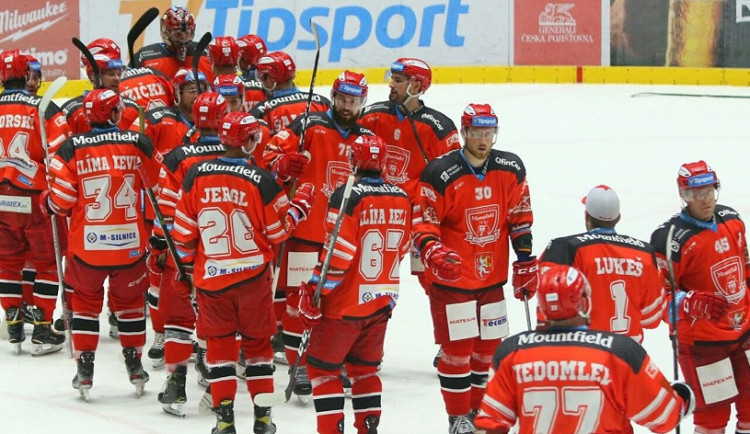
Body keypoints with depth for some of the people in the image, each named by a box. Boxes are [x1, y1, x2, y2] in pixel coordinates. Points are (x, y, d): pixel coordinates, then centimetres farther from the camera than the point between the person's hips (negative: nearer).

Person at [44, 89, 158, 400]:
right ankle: (135, 366, 24)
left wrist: (47, 202, 15)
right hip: (131, 243, 1)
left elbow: (61, 200, -7)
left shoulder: (72, 148, -8)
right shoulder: (138, 144, -5)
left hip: (87, 245, -1)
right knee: (130, 301, 19)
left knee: (86, 301, 16)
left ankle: (85, 368, 13)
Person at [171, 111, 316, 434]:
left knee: (219, 344, 11)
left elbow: (184, 227, 1)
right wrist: (301, 203, 10)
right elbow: (278, 231, -4)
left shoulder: (196, 175, -5)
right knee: (257, 342, 13)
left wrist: (186, 260, 17)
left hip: (210, 277, 1)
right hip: (253, 275, -1)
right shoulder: (261, 181, -12)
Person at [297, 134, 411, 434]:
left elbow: (338, 254, -20)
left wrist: (313, 294, -12)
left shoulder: (347, 197, -17)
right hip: (382, 304, 6)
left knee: (322, 367, 5)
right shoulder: (402, 200, 2)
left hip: (345, 306, -6)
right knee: (364, 368, 20)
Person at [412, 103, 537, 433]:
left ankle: (475, 407, 29)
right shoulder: (440, 174, -15)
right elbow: (423, 223, -12)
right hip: (451, 279, -5)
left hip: (492, 278, 5)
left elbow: (519, 219, 10)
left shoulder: (511, 169, 1)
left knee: (488, 345, 12)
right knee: (458, 348, -5)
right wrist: (433, 252, -30)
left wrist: (525, 264, 9)